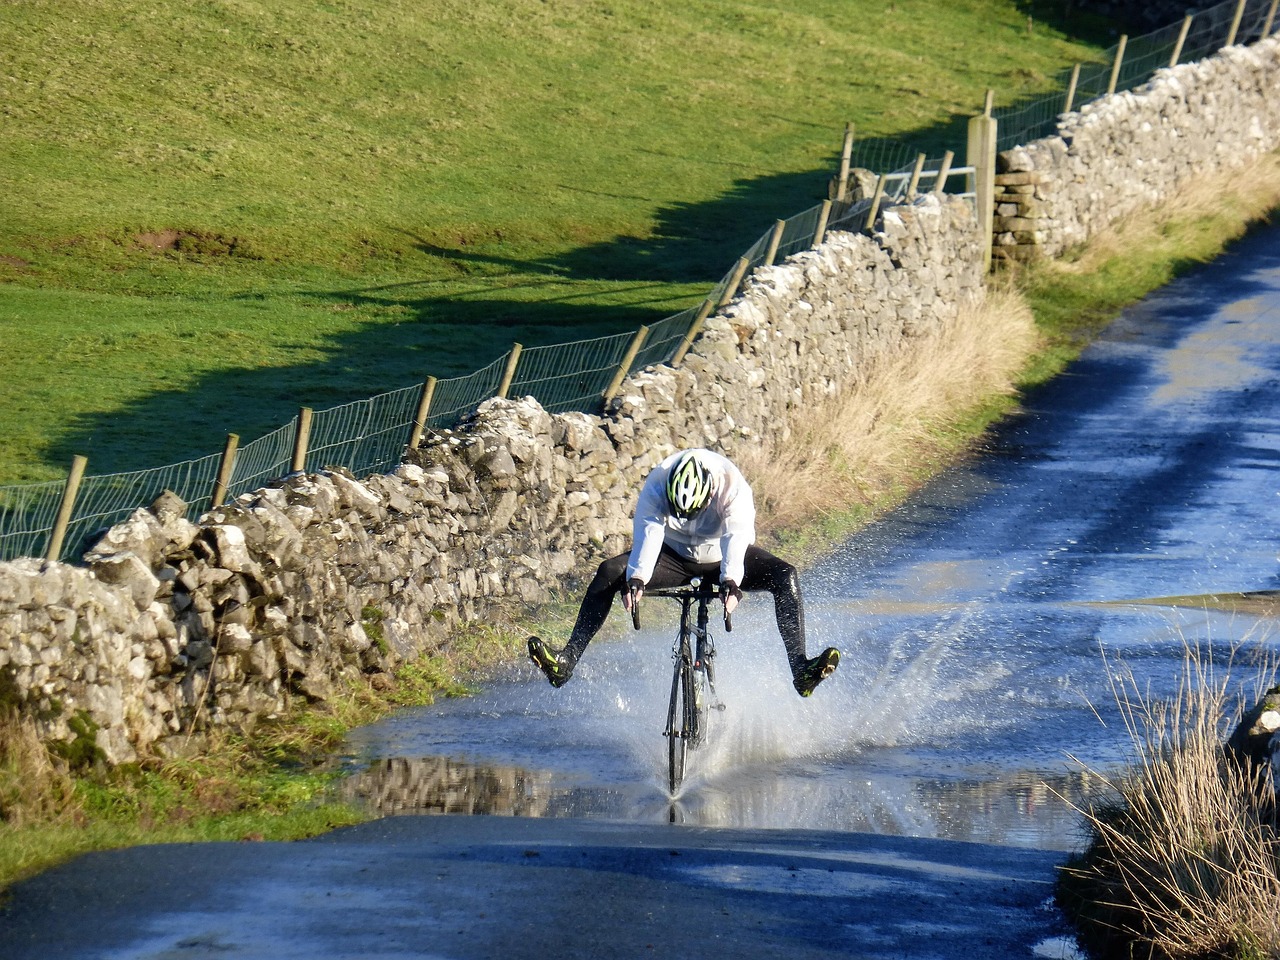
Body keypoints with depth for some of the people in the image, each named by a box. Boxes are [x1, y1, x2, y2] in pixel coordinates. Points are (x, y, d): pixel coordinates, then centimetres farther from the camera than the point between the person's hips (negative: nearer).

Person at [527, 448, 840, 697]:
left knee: (785, 576, -27)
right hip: (675, 555, 1)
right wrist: (636, 579, -53)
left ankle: (800, 668, -32)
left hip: (721, 557, -1)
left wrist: (731, 582, -59)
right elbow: (648, 534, -36)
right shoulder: (656, 486, -25)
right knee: (608, 573, -22)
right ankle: (566, 662, -25)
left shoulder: (733, 487, -29)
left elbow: (736, 538, -41)